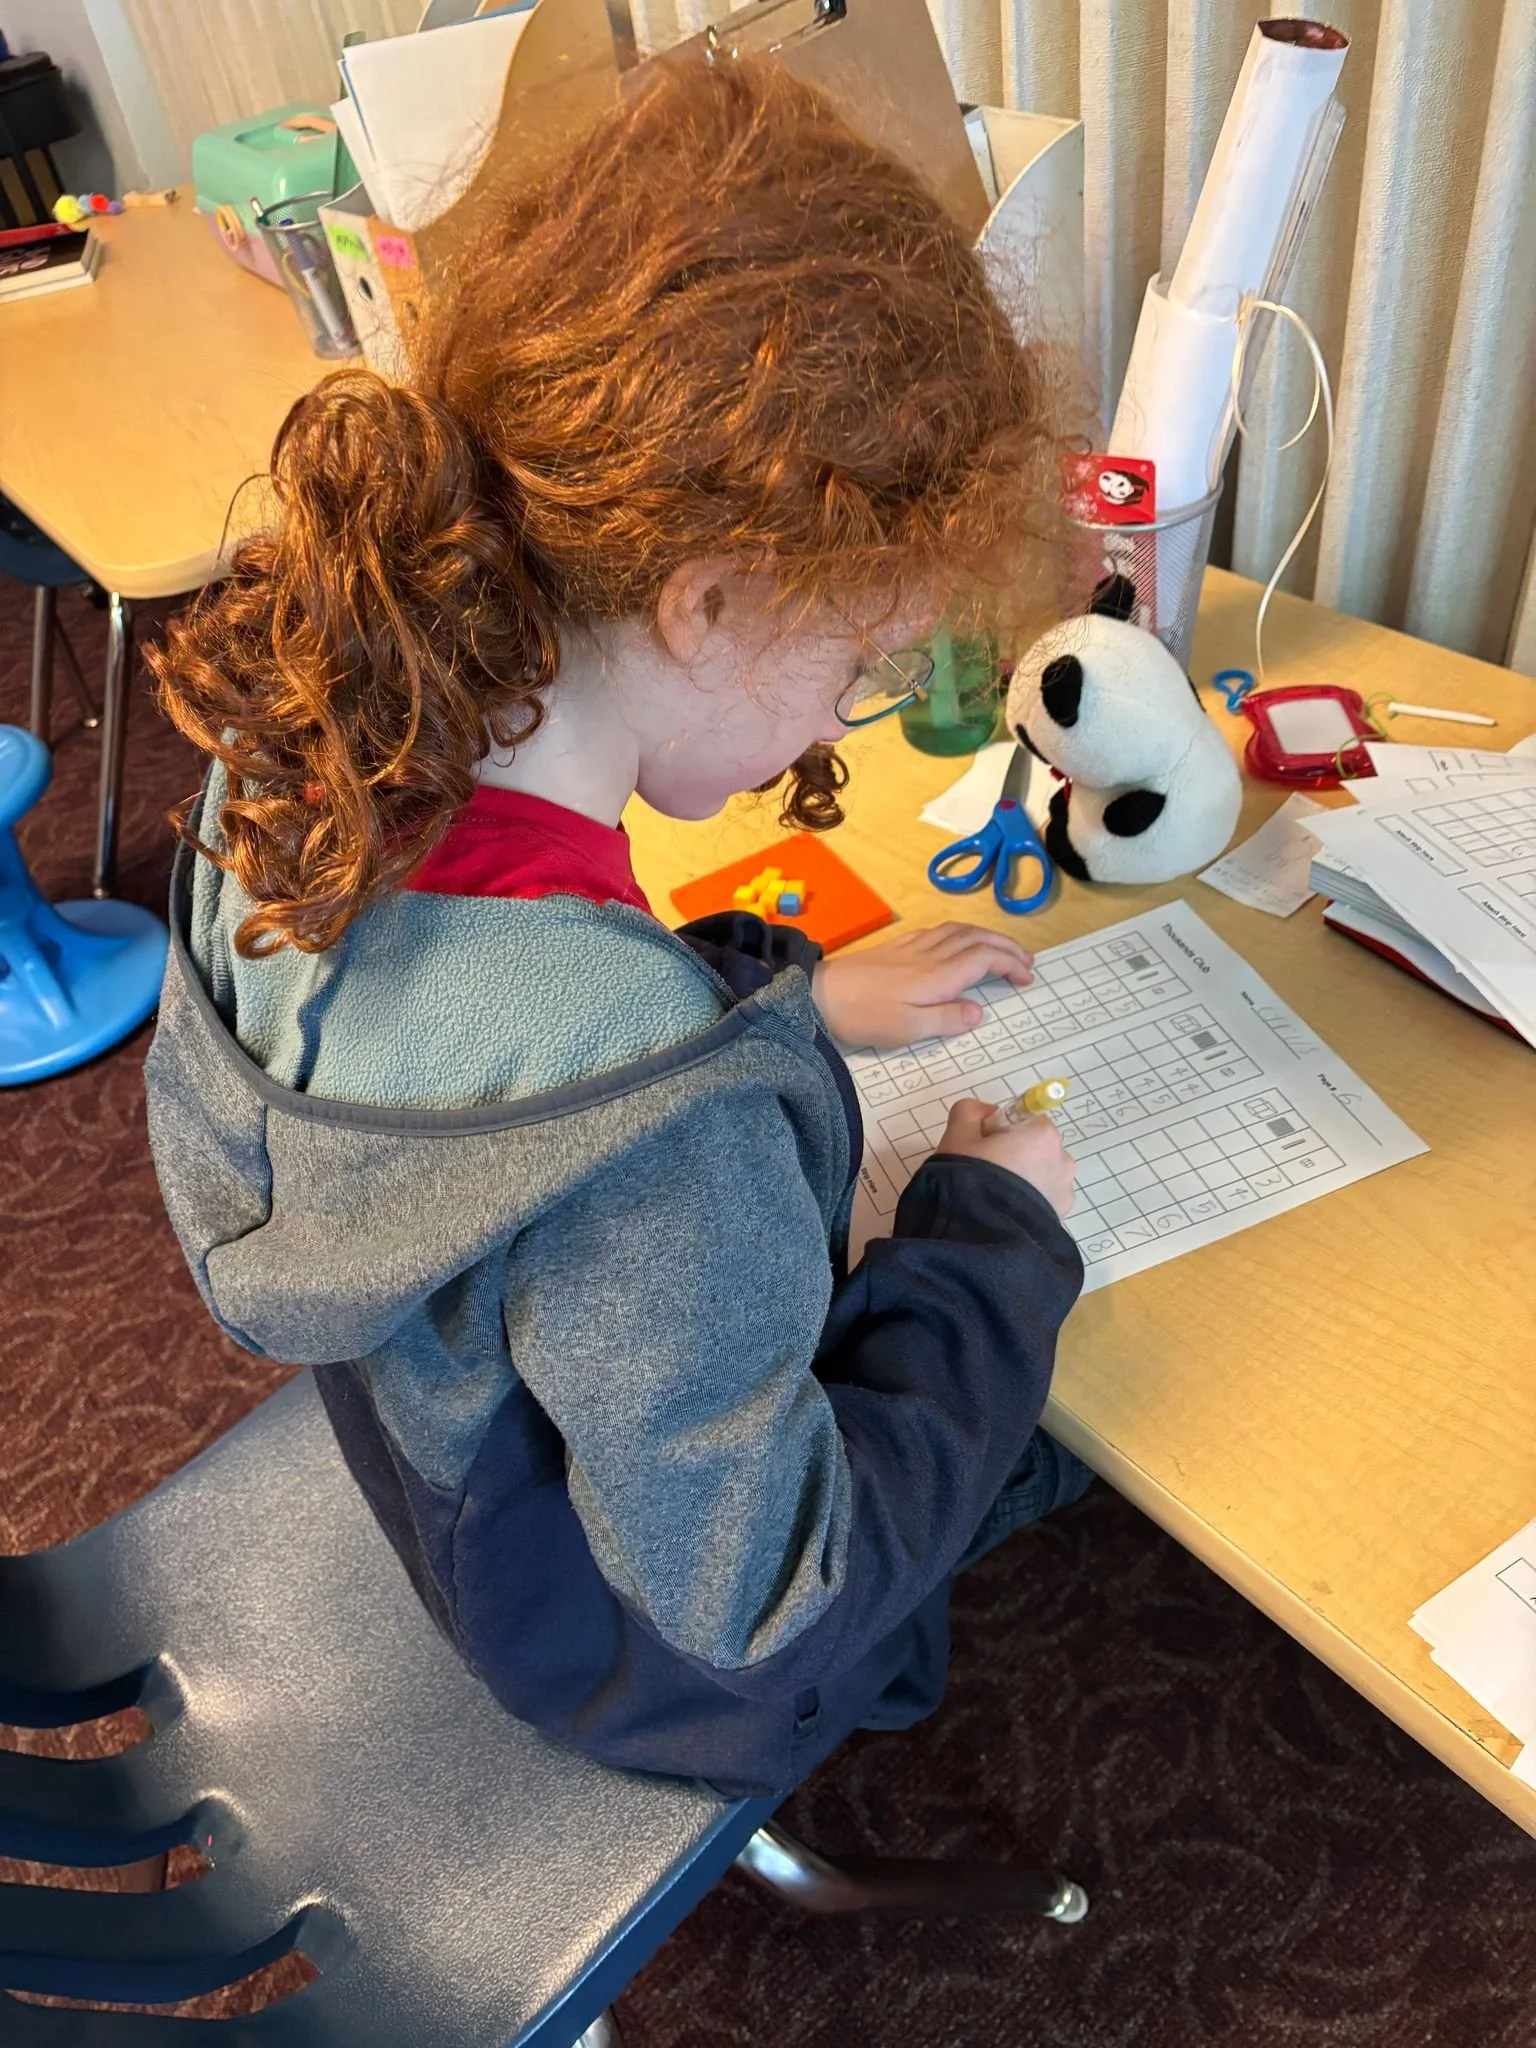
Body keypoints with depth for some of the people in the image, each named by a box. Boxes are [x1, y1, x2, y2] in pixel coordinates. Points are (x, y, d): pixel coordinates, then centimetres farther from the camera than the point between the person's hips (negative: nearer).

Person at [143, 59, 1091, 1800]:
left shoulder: (299, 771, -22)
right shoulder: (666, 1137, -47)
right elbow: (757, 1604, -29)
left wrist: (793, 1004, -2)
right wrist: (998, 1238, -20)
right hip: (668, 1649, -5)